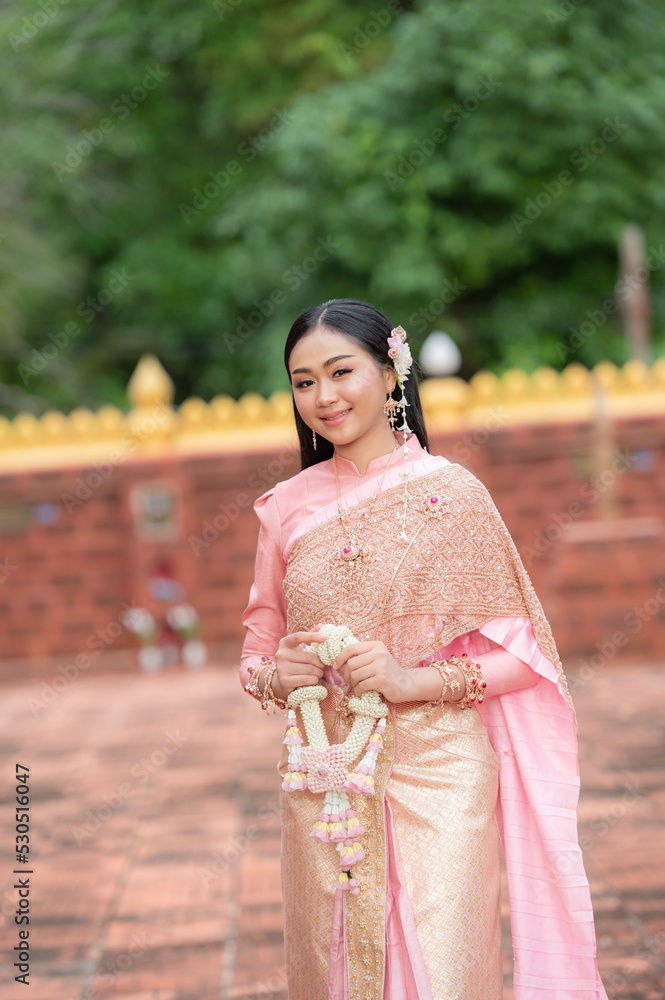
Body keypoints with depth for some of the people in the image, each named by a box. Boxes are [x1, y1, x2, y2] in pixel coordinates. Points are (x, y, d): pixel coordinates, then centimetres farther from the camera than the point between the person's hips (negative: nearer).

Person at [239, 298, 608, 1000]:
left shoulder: (452, 492, -4)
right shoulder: (287, 509, 6)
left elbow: (522, 649, -2)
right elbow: (258, 648, 15)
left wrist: (416, 680, -15)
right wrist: (279, 674, -7)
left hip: (435, 779, -3)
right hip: (323, 781, 3)